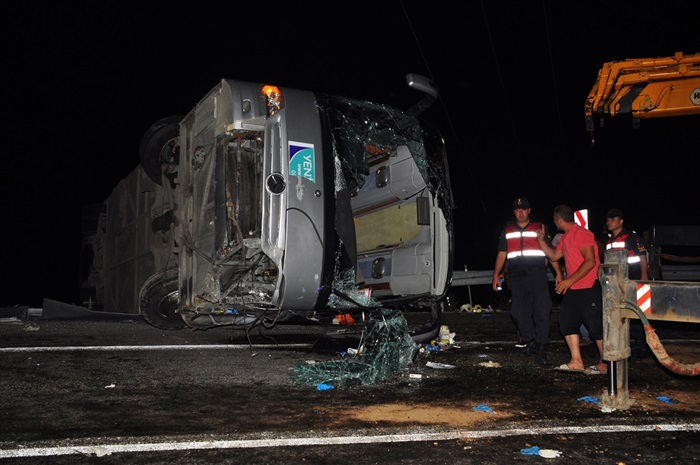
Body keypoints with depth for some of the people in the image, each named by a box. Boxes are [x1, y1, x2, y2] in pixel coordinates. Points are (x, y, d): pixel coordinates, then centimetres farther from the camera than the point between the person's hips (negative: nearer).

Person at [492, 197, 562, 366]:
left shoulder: (539, 228, 12)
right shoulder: (507, 230, 18)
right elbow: (502, 254, 18)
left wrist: (558, 273, -1)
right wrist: (496, 274, 8)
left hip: (537, 275, -2)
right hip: (516, 275, 3)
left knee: (542, 311, -9)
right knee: (518, 312, 0)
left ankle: (541, 348, -3)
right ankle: (530, 341, 19)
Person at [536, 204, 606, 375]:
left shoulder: (582, 234, -15)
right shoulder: (565, 238, 15)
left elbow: (590, 261, -22)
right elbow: (554, 255, 25)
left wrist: (570, 280, -24)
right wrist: (541, 239, 17)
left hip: (590, 289, -10)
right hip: (573, 290, 10)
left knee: (596, 326, -3)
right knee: (567, 322, 8)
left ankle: (604, 364, 9)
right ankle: (576, 361, 12)